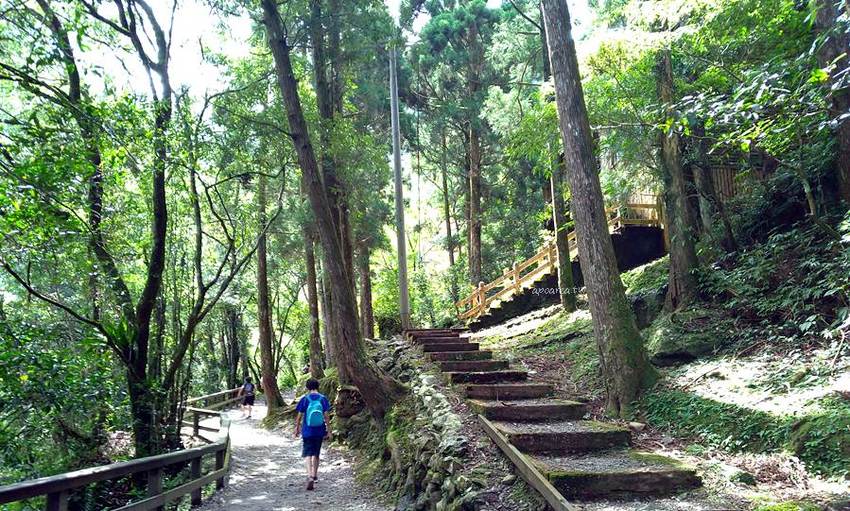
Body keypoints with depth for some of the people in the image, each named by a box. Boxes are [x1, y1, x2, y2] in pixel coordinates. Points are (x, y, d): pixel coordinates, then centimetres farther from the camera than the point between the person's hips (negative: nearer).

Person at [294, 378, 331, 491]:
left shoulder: (304, 399, -5)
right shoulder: (323, 399, -2)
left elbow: (300, 416, -2)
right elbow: (326, 416, -3)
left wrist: (297, 429, 10)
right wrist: (328, 431, 3)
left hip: (307, 431, -2)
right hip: (319, 431, 2)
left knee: (308, 454, -2)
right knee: (316, 454, 17)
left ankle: (310, 476, -21)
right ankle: (315, 476, 29)